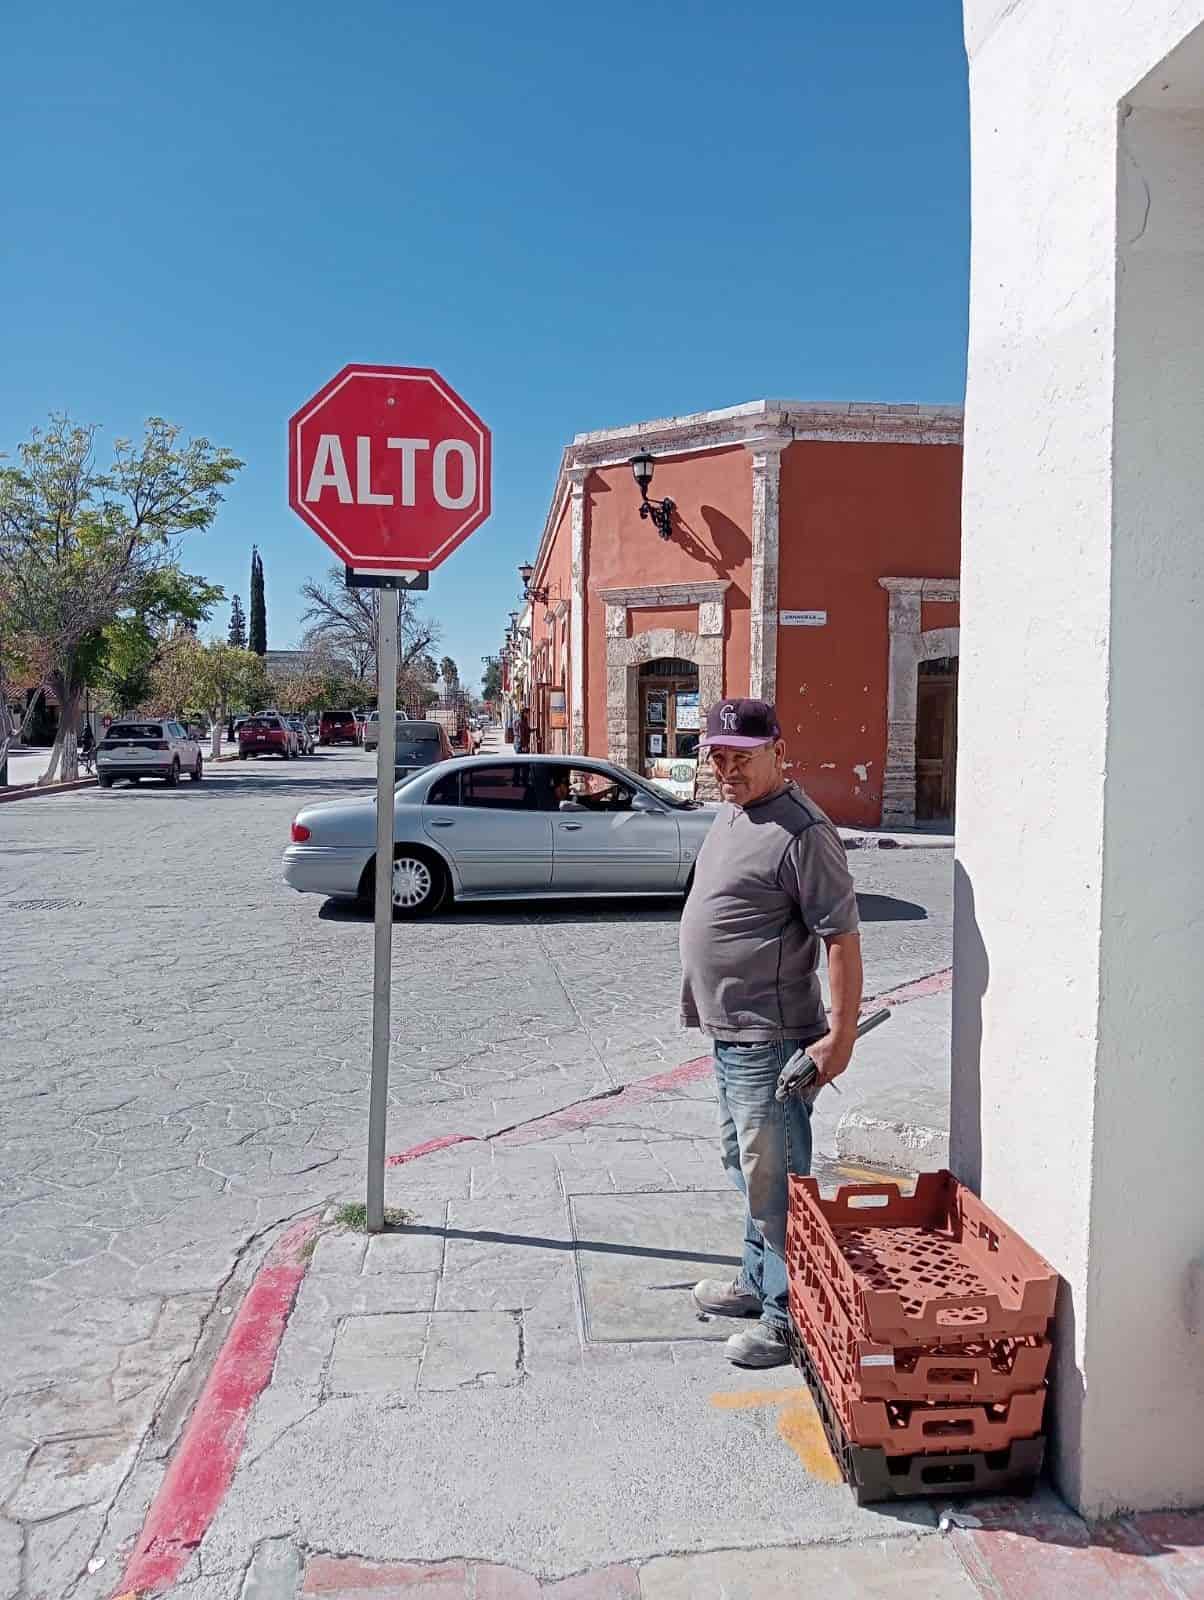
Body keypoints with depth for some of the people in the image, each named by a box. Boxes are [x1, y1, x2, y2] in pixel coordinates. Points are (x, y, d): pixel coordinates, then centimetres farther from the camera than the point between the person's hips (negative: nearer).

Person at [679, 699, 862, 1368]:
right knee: (745, 1165, 22)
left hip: (769, 1038, -10)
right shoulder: (731, 813, 11)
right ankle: (757, 1282, 39)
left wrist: (841, 1034, -23)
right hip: (729, 1032, 10)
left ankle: (787, 1316, 15)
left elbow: (842, 935, -21)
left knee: (774, 1176, 0)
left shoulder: (800, 831, -20)